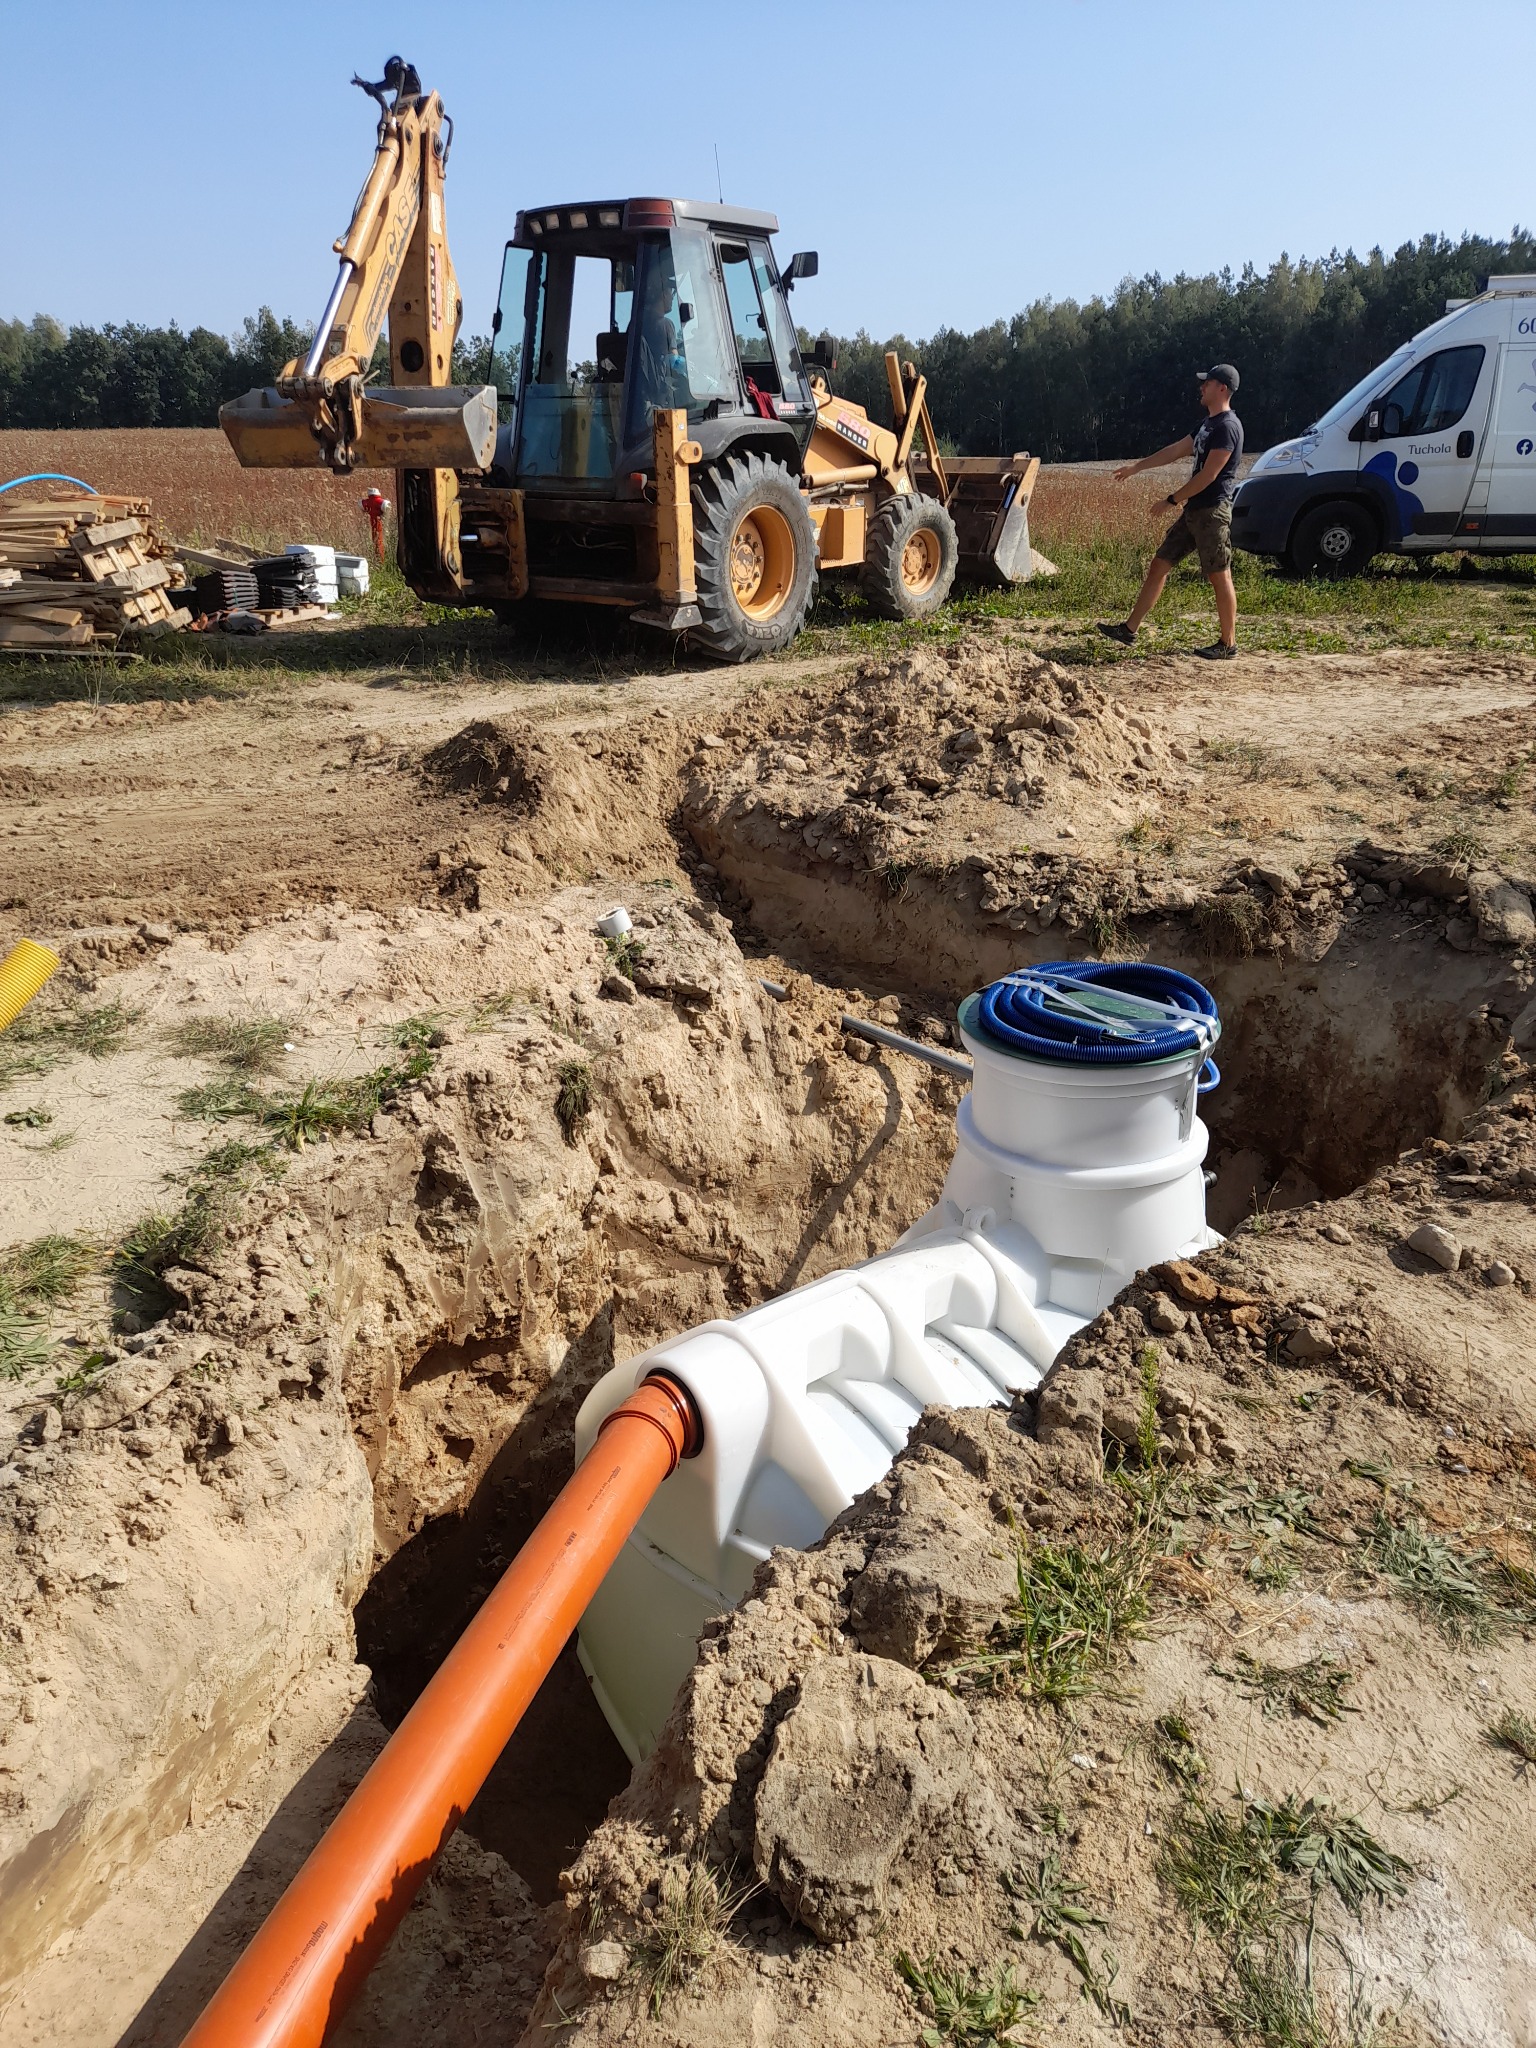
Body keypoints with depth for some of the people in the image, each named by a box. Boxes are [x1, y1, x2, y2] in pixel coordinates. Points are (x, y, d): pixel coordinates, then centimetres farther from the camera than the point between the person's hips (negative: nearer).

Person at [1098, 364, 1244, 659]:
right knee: (1159, 565, 8)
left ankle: (1228, 644, 2)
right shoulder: (1208, 424, 16)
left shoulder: (1227, 426, -14)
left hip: (1212, 511, -10)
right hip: (1193, 511, 10)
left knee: (1219, 577, -4)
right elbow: (1177, 450, 25)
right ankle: (1130, 630, 11)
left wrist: (1173, 499, -12)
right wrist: (1135, 467, 26)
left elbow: (1208, 475, -19)